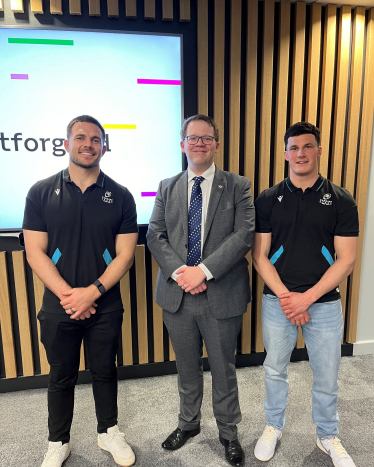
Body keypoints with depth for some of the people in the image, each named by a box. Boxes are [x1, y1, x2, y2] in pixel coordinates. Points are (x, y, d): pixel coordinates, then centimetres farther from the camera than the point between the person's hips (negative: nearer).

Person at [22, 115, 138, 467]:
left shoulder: (120, 196, -4)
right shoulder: (42, 193, -3)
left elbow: (125, 254, -6)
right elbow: (35, 252, -6)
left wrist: (93, 292, -16)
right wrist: (67, 294, -15)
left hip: (105, 306, 0)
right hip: (58, 306, 0)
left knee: (104, 372, 18)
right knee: (61, 376, 18)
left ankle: (108, 432, 42)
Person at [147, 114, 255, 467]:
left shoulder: (238, 186, -1)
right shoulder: (167, 187, 7)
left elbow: (244, 234, -12)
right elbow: (155, 235, 0)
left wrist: (203, 271, -20)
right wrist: (178, 272, -15)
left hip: (221, 296, -2)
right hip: (177, 295, 3)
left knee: (223, 369, 16)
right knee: (187, 368, 21)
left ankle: (228, 432, 42)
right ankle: (188, 423, 47)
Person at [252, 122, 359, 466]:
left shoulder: (341, 201, -3)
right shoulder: (268, 200, -2)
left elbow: (346, 259, -7)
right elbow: (260, 255, -3)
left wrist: (307, 297, -15)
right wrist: (285, 296, -13)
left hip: (324, 302, 0)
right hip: (277, 301, 1)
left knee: (326, 377, 15)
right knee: (275, 370, 16)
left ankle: (328, 436, 42)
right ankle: (274, 426, 42)